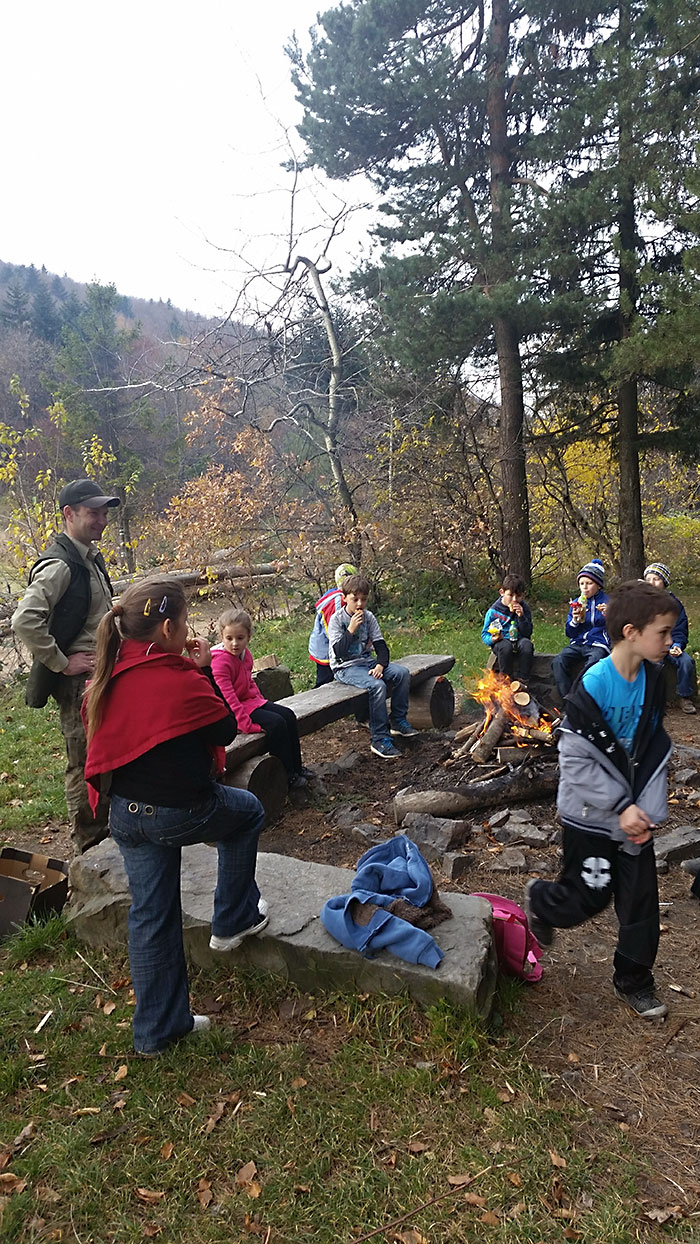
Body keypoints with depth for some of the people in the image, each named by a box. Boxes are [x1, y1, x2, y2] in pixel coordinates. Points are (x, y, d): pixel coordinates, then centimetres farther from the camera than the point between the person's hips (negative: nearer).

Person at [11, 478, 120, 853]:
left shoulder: (91, 559, 13)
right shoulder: (59, 565, -17)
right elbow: (24, 621, -29)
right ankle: (89, 851, 16)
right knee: (85, 765, 2)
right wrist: (62, 663, -21)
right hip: (79, 681, -9)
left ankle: (104, 832, 34)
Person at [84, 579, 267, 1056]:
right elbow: (226, 730, -8)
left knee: (151, 915, 18)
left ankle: (158, 1027, 31)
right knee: (248, 810, 24)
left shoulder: (110, 676, -1)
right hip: (181, 810, -6)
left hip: (126, 814, 7)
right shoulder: (182, 679, -23)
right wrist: (205, 669, -6)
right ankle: (235, 920, 33)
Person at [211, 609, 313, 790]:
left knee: (288, 715, 2)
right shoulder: (220, 661, -24)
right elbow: (228, 697, -28)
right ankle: (288, 776, -9)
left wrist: (262, 700, 10)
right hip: (232, 711, -10)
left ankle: (296, 767, 12)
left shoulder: (245, 653, 5)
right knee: (276, 723, -21)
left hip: (252, 701, 10)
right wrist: (247, 725, -29)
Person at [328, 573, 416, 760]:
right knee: (377, 686, -31)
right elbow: (338, 652, -18)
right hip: (345, 667, -6)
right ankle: (379, 739, -24)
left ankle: (398, 720, 1)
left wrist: (380, 665, -16)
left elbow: (380, 645, 3)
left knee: (402, 673, -14)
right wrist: (351, 629, -25)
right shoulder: (337, 619, -10)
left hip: (366, 661, 6)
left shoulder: (368, 617, 6)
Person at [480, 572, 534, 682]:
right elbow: (484, 635, 0)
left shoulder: (524, 608, 0)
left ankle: (523, 681, -23)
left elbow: (528, 634, -2)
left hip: (519, 641, 2)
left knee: (526, 643, -33)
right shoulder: (493, 611, -6)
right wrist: (492, 639, -24)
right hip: (501, 641, -2)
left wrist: (521, 616, -17)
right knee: (506, 646, -37)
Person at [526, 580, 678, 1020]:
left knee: (641, 899, 11)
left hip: (634, 813, 5)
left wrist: (650, 810, -6)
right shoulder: (593, 686, -23)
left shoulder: (654, 679, -4)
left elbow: (656, 749, 3)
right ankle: (540, 899, 38)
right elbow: (574, 760, -20)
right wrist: (620, 806, -20)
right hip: (591, 815, -5)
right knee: (590, 897, 6)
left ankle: (634, 980, 33)